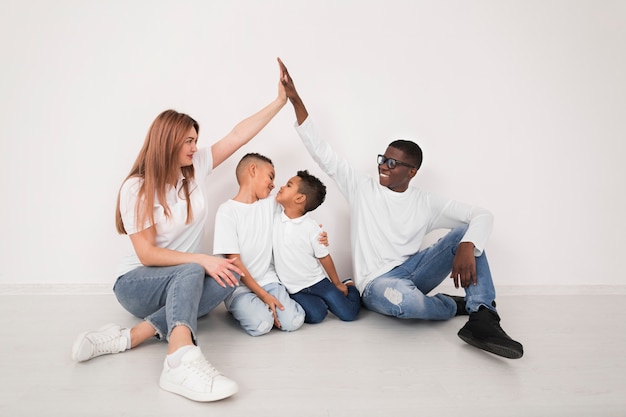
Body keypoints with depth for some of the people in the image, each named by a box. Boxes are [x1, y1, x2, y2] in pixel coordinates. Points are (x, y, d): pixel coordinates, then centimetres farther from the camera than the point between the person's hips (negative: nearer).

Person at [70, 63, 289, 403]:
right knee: (191, 272, -37)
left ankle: (131, 336, -34)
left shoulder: (196, 167, -1)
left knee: (228, 279, -29)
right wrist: (202, 259, -29)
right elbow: (147, 254, -18)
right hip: (138, 282, -5)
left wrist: (280, 100, -7)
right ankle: (181, 362, -59)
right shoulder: (136, 188, -14)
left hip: (184, 282, 5)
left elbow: (238, 136, -4)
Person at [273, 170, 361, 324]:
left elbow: (324, 257, -2)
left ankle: (349, 287, 24)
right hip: (294, 289, 1)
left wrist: (337, 284, 7)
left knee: (348, 314, -6)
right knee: (316, 315, -22)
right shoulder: (274, 218, -3)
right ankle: (318, 300, 12)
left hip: (317, 281, -1)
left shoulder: (311, 227, -10)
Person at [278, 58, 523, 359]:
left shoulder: (426, 203, 2)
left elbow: (483, 215, -3)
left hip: (413, 272, 3)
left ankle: (482, 319, -25)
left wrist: (467, 247, -27)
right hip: (377, 283, -2)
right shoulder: (363, 188, 0)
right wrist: (294, 99, -12)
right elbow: (320, 151, -5)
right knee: (402, 299, -39)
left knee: (467, 232, -14)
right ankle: (456, 305, -4)